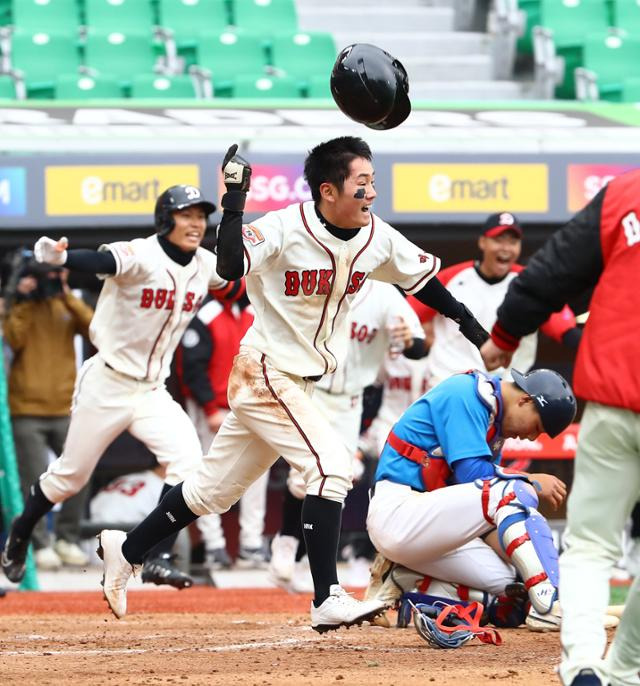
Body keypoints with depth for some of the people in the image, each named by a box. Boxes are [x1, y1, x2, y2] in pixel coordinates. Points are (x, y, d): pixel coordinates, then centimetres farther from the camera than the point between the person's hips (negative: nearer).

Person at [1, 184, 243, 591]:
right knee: (70, 475, 9)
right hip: (107, 384, -5)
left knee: (188, 460, -18)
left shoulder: (207, 267, -2)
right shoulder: (140, 256, -21)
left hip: (153, 390, 5)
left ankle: (158, 559, -13)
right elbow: (102, 262, -42)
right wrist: (60, 257, -64)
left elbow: (238, 293, 16)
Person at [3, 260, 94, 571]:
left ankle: (67, 538, 13)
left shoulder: (66, 307, 9)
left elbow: (96, 327, -7)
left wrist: (68, 296, -11)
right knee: (35, 482, -6)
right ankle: (40, 545, 2)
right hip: (27, 409, -3)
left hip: (66, 409, 3)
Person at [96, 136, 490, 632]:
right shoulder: (286, 229, -21)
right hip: (266, 373, -8)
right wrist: (234, 201, -43)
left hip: (300, 384, 8)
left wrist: (472, 328, 11)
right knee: (330, 464, -20)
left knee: (216, 488, 15)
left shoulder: (376, 238, -2)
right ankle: (328, 600, -18)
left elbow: (421, 277, 13)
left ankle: (126, 550, 30)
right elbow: (230, 266, -37)